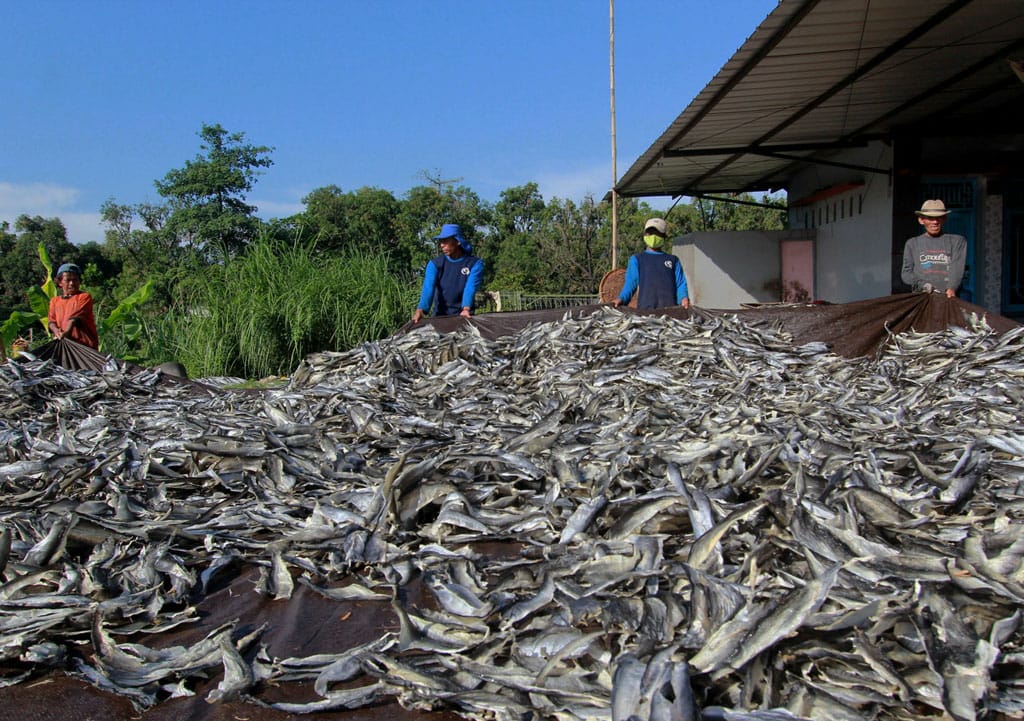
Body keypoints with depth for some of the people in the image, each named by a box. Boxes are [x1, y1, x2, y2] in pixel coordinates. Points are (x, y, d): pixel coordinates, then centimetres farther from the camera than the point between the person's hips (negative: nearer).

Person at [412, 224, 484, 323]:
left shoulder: (475, 264, -8)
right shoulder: (435, 264, -6)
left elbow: (470, 288, -23)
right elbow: (428, 288, -20)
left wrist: (466, 309, -41)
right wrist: (420, 309, -38)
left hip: (463, 315, -1)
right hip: (441, 315, 1)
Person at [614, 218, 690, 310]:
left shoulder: (673, 260, 22)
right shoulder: (636, 259, 18)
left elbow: (680, 283, 13)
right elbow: (630, 282, 7)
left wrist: (684, 298, -9)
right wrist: (621, 299, -12)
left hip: (670, 309, 2)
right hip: (645, 308, -1)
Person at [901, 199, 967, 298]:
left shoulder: (957, 241, 14)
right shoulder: (912, 244, 18)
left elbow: (957, 267, -1)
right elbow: (906, 273, 11)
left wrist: (952, 287, -19)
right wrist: (923, 284, -8)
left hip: (948, 297, 0)